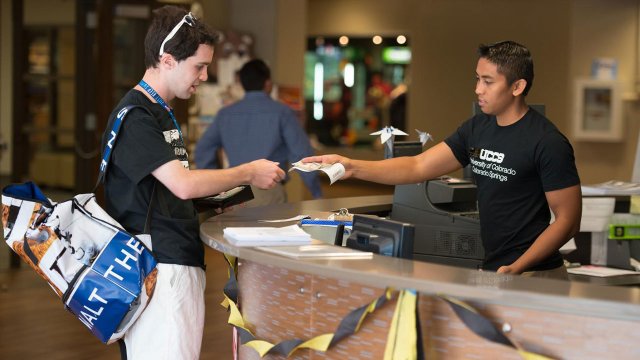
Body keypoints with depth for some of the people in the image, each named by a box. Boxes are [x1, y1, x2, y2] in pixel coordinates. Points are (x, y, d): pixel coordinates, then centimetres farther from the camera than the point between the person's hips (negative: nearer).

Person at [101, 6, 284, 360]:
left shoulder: (161, 113, 18)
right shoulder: (135, 118, -13)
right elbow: (183, 184, -22)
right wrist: (249, 173, -11)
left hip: (180, 262, 10)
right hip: (159, 267, -10)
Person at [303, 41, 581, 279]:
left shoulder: (548, 143, -12)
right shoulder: (477, 129, 8)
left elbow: (568, 221, -12)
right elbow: (418, 167, 5)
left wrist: (515, 269, -21)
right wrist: (353, 167, -8)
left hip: (532, 274, -6)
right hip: (490, 270, 6)